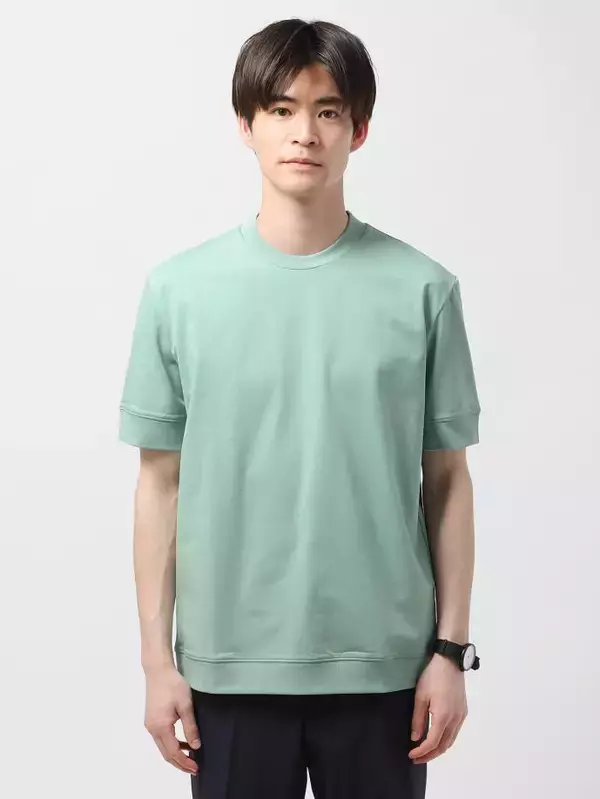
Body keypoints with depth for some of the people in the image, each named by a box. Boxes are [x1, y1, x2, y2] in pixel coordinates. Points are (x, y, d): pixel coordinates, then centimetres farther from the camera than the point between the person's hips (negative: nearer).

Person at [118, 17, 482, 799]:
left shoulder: (422, 290, -3)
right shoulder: (179, 289, -2)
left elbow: (447, 481, 3)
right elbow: (161, 481, 2)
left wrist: (451, 649, 1)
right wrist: (157, 657, 1)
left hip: (382, 664, 0)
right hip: (230, 666, 0)